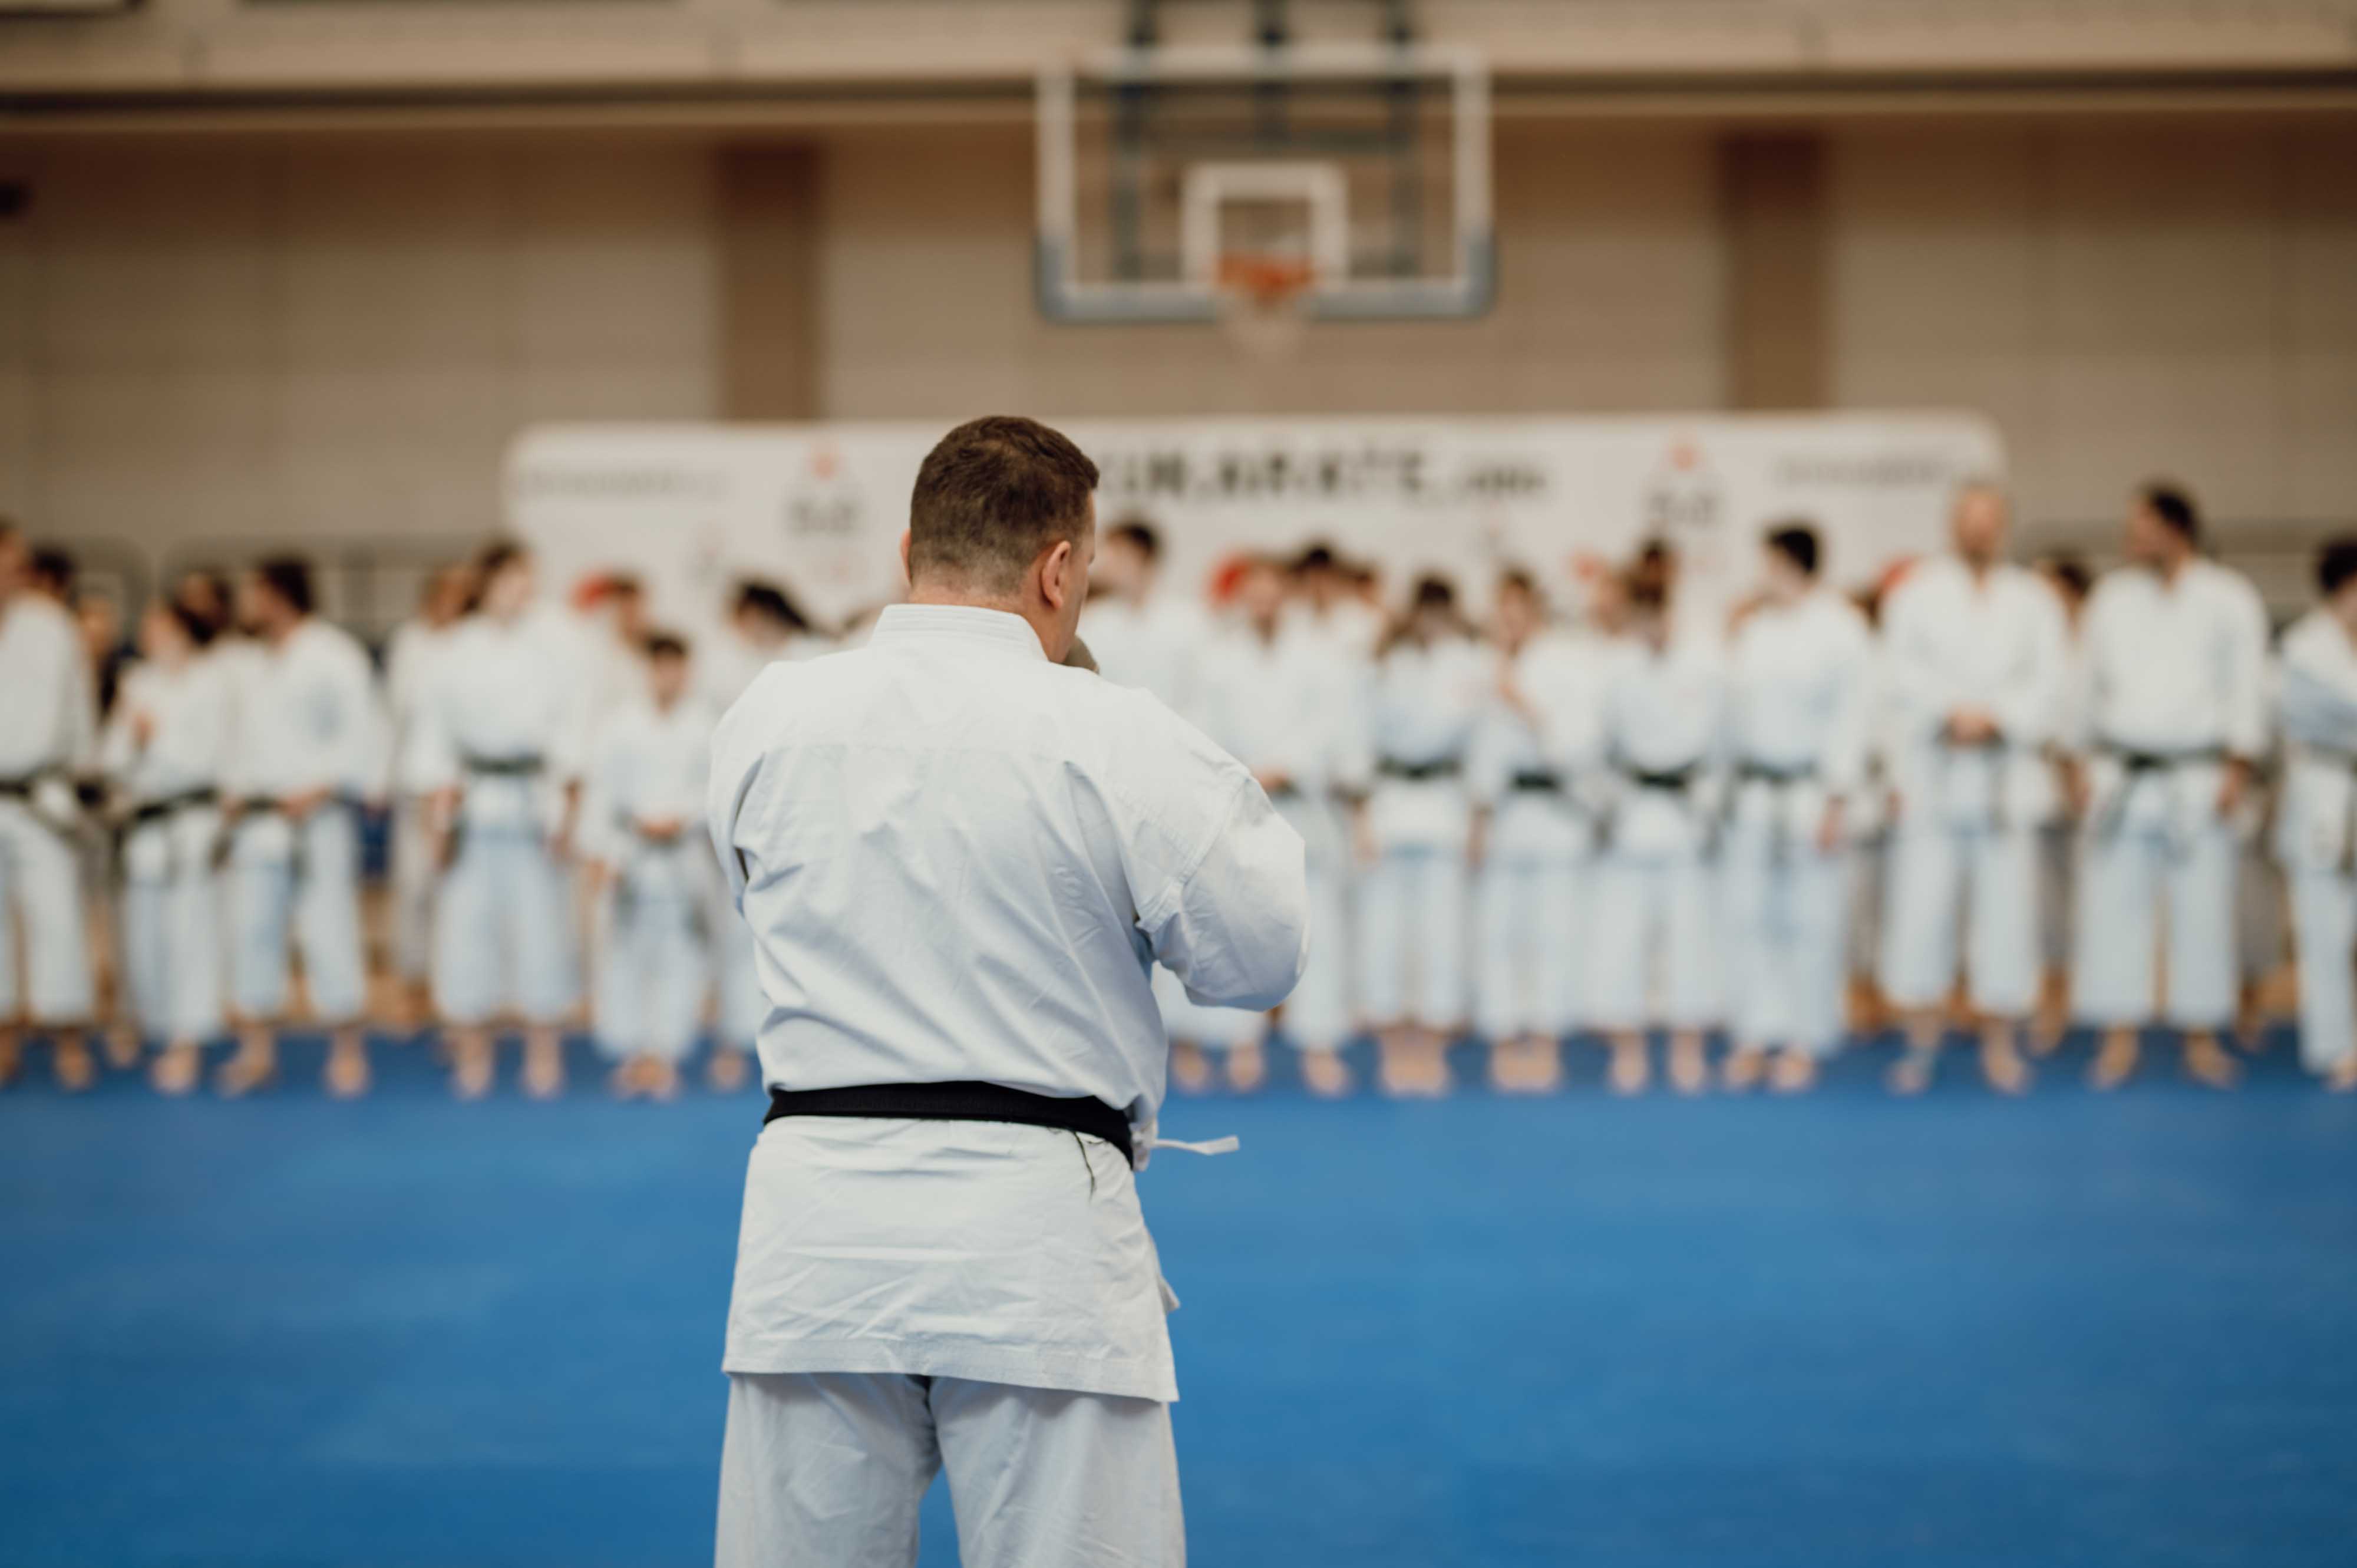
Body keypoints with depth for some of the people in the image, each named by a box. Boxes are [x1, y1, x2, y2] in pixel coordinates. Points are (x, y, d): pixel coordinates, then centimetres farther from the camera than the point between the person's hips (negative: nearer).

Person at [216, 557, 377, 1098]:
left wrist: (316, 792, -17)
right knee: (251, 932, 5)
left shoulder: (334, 657, -7)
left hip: (317, 818, -7)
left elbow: (360, 739, -11)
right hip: (256, 820, 7)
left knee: (328, 931, -6)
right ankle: (258, 1053, 14)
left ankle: (347, 1050, 6)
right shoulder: (251, 667, 16)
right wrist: (234, 792, 6)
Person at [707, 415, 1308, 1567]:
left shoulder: (764, 723, 2)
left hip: (816, 1221, 3)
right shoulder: (1117, 740, -8)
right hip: (1034, 1239, -3)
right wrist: (1235, 800, 18)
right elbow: (1259, 954, -1)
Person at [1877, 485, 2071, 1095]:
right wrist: (1953, 712, -20)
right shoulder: (1919, 593, 6)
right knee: (1921, 910, -4)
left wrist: (1994, 718, -16)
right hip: (1933, 773, -1)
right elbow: (1903, 668, -6)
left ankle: (2001, 1046, 12)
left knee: (2006, 912, 1)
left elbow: (2051, 679, -1)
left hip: (2008, 775, 1)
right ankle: (1921, 1045, 7)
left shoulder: (2033, 600, 9)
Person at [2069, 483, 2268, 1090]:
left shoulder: (2230, 600, 1)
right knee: (2115, 906, -1)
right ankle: (2119, 1039, 6)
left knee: (2202, 909, 1)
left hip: (2198, 782, -2)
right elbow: (2092, 681, 13)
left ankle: (2202, 1039, 10)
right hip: (2122, 777, 2)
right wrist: (2085, 762, 8)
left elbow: (2246, 686, 0)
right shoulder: (2112, 597, 9)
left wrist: (2238, 767, -7)